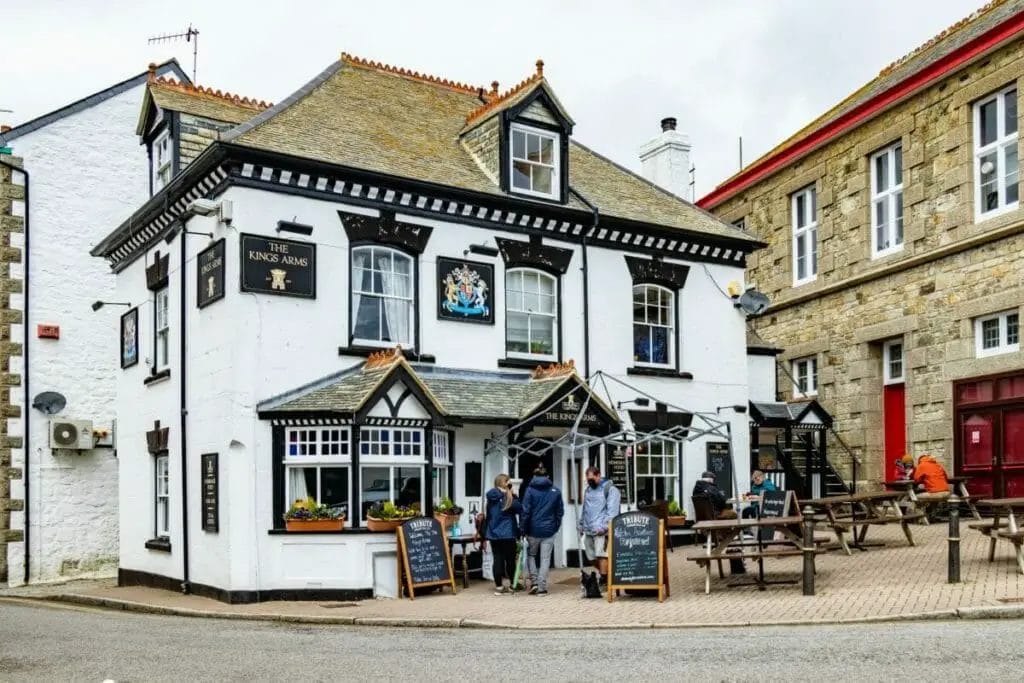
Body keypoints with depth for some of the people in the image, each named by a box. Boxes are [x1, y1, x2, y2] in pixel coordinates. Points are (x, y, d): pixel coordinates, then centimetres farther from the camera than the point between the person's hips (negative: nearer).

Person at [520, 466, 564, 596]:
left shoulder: (530, 490, -5)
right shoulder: (556, 491, 4)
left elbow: (525, 511, -8)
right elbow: (560, 511, 7)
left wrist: (523, 529, -2)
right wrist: (556, 527, 14)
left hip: (533, 529, -1)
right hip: (549, 530, 1)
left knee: (531, 555, 18)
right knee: (545, 559, 6)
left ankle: (534, 582, 7)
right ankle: (542, 588, 4)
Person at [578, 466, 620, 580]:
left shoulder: (610, 489, -5)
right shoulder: (588, 490, 20)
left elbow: (612, 511, -14)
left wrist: (605, 526, -21)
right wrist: (580, 524, 24)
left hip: (601, 530, -8)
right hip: (588, 530, 8)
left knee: (601, 554, -15)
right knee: (591, 556, 9)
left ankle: (603, 578, -10)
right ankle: (605, 574, 24)